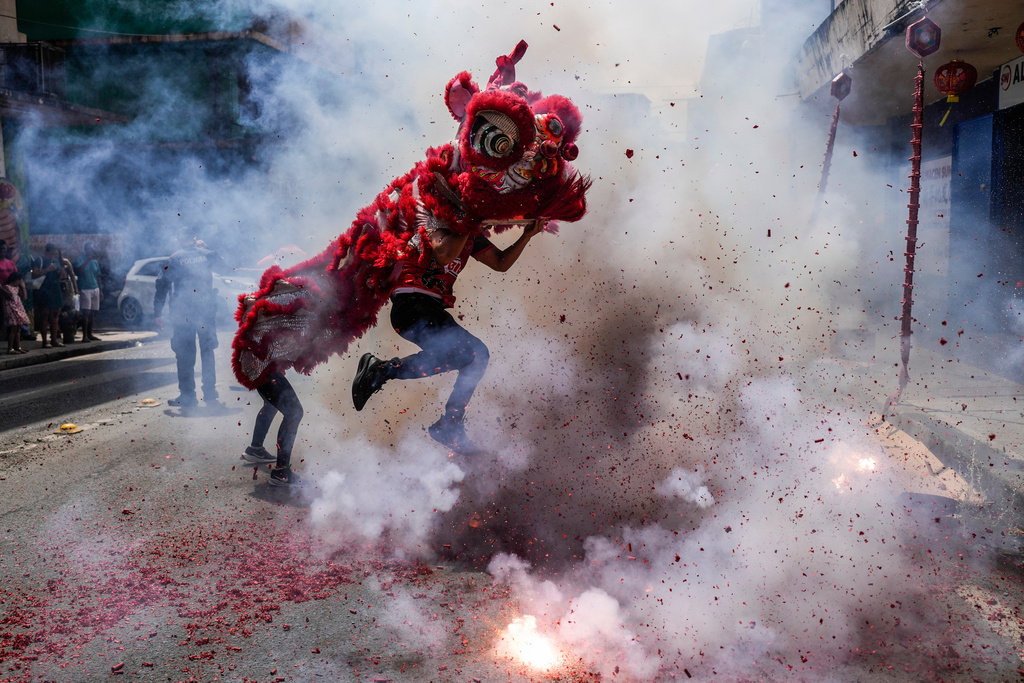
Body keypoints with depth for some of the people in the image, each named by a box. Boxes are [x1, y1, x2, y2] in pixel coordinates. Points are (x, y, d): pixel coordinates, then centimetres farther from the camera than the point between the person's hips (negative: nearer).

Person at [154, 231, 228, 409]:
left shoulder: (174, 259, 0)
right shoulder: (207, 255, 4)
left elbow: (162, 284, -4)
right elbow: (224, 269, 23)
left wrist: (158, 313, -2)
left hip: (182, 313, -2)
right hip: (206, 310, 2)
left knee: (185, 354, 2)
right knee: (207, 351, 11)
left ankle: (187, 396, 3)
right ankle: (210, 393, 14)